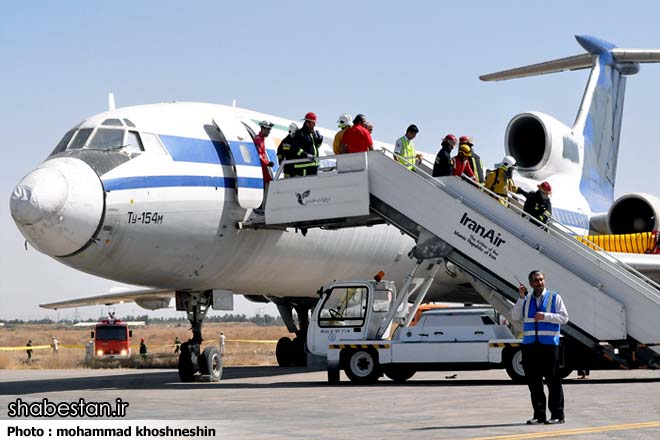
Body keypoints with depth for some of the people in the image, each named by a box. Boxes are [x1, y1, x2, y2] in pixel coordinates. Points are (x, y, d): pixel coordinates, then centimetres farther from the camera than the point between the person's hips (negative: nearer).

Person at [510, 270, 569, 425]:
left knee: (553, 380, -4)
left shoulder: (554, 297, 5)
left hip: (549, 344, -4)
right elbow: (515, 317, 5)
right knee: (533, 381, 5)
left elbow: (564, 317, -3)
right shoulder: (526, 300, 16)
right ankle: (539, 415, 11)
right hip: (530, 345, 4)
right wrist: (521, 297, -2)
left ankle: (557, 415, 0)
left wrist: (545, 316, -14)